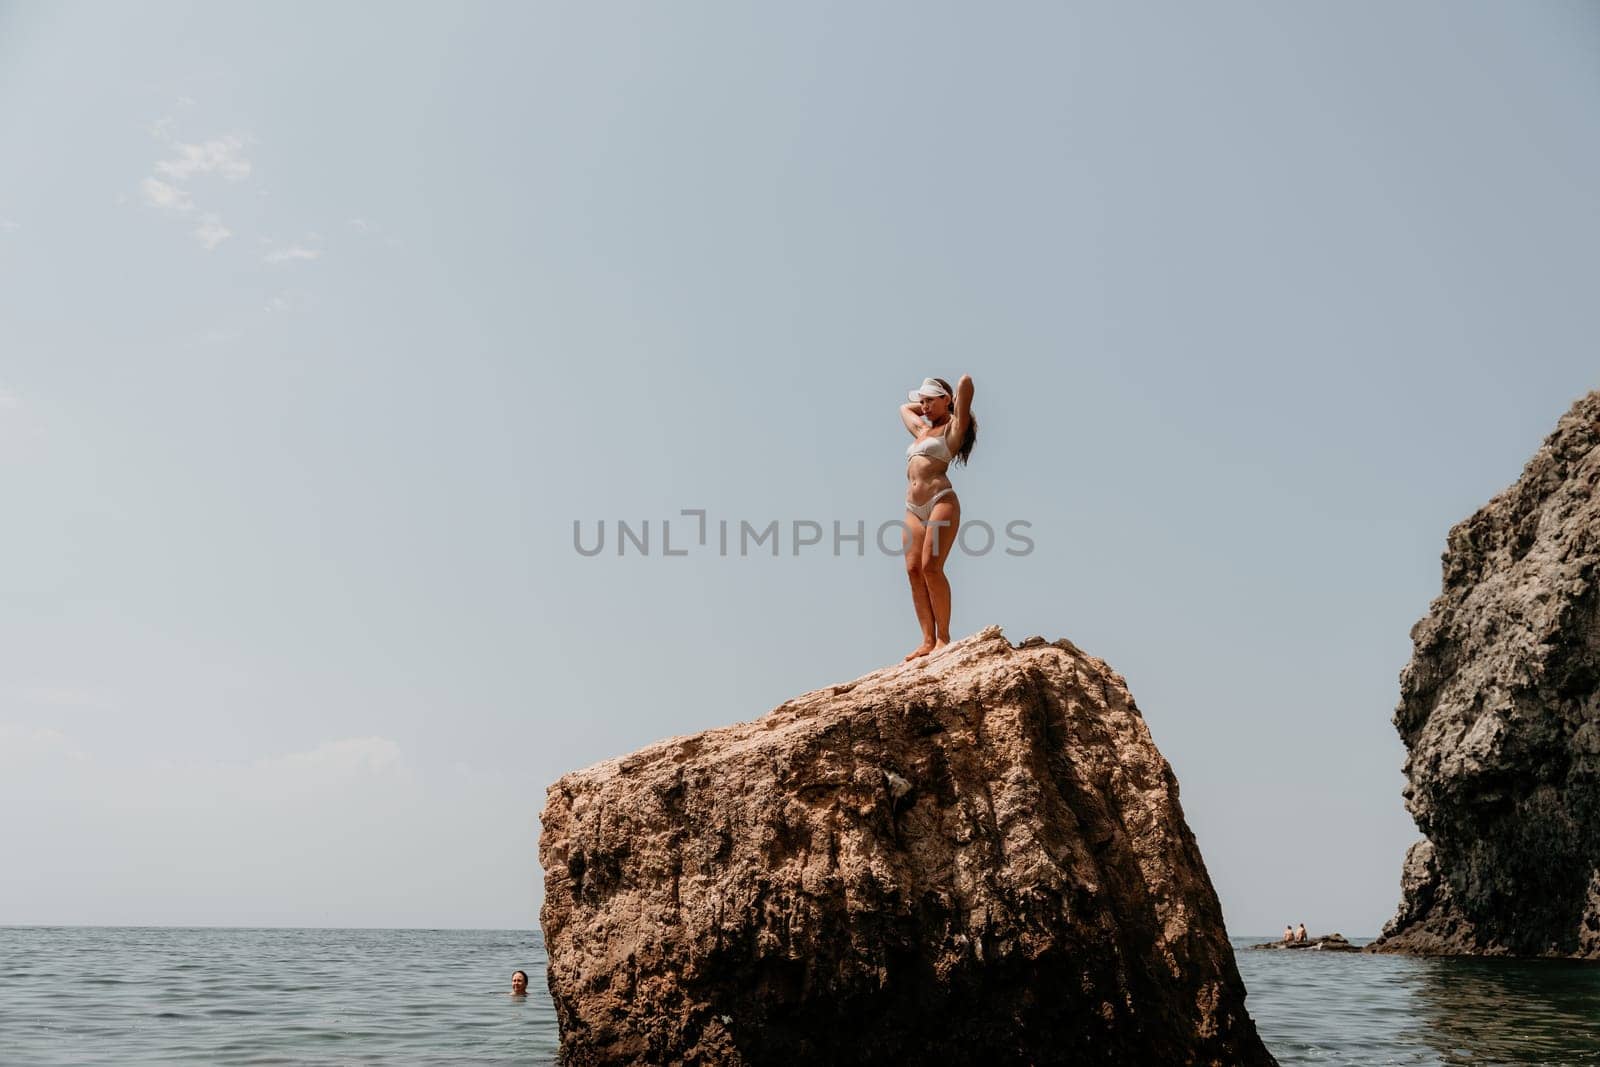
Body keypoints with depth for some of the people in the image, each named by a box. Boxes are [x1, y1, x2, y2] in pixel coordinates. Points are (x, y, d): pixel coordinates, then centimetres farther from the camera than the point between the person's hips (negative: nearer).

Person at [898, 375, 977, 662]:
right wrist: (926, 407, 35)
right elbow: (904, 408, 46)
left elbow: (966, 381, -4)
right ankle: (928, 640, -6)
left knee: (931, 567, -18)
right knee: (914, 570, -4)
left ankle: (944, 636, -11)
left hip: (941, 501, -7)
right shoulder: (922, 430, 26)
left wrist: (956, 402, 14)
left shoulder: (953, 427, 6)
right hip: (914, 508, 7)